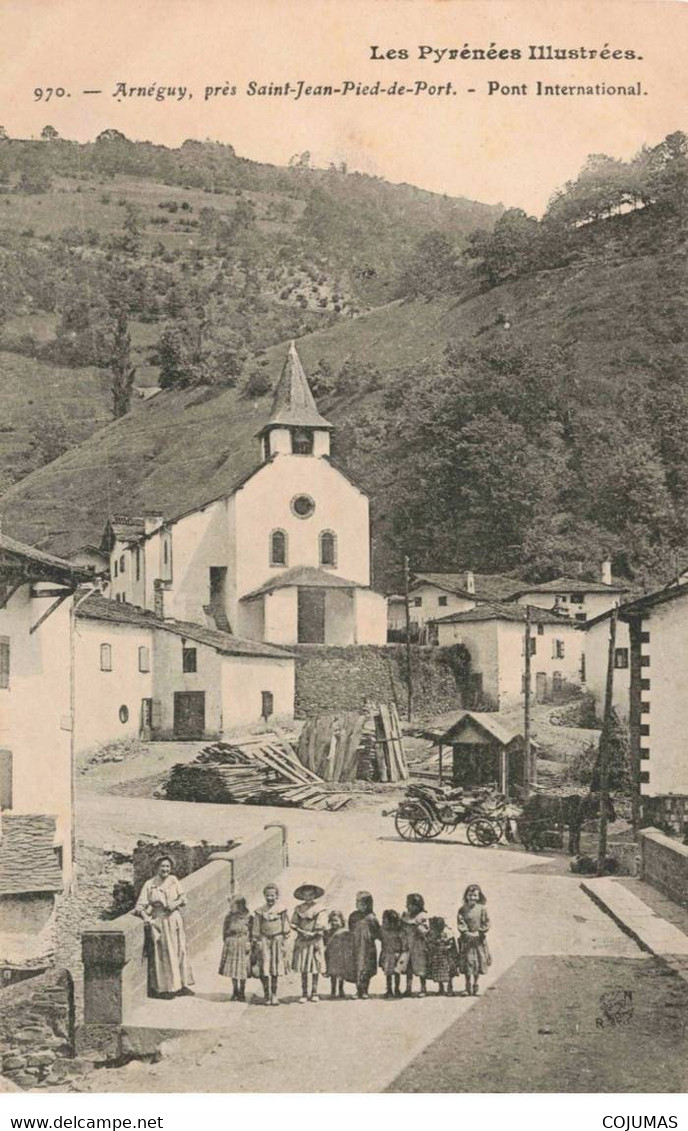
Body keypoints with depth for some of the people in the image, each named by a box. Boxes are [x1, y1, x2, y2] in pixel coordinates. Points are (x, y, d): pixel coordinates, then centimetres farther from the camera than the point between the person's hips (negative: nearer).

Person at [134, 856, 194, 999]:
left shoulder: (173, 880, 4)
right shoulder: (149, 884, -5)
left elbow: (183, 898, 8)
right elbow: (140, 905, -7)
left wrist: (176, 903, -13)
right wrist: (146, 917, -23)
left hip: (174, 920, 4)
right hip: (158, 921, -4)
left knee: (179, 950, 8)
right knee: (162, 954, -2)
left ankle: (181, 984, 18)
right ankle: (164, 987, 5)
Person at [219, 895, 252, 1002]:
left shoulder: (247, 917, -4)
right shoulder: (230, 917, 1)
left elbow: (251, 933, -2)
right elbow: (225, 931, 7)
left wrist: (249, 944, -9)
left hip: (243, 945, -2)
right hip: (232, 944, 2)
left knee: (243, 968, 2)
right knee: (232, 968, 8)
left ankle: (242, 992, 15)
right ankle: (235, 991, 22)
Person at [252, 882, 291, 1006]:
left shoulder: (282, 909, 2)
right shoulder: (260, 911, 4)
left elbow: (285, 926, 5)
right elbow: (256, 930, 9)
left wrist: (284, 941, 1)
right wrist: (254, 943, 6)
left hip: (277, 940, 0)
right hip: (264, 940, 0)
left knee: (276, 969, 2)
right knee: (264, 969, -6)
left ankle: (274, 995, 13)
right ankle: (266, 995, 5)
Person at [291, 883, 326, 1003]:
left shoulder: (317, 909, -1)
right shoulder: (298, 909, 4)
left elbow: (320, 927, -2)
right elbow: (293, 924, 4)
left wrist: (317, 940, -9)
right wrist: (302, 931, -11)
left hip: (314, 940, -1)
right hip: (302, 941, 1)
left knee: (315, 968, 1)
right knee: (303, 969, 1)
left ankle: (314, 992, 12)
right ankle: (304, 994, 7)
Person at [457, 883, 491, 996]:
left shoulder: (482, 908, -3)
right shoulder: (462, 909, -3)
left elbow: (486, 924, -2)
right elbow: (460, 924, -5)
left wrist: (479, 932, -11)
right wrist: (467, 933, -17)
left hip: (479, 940, 1)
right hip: (466, 940, -1)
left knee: (479, 962, 7)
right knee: (468, 962, -6)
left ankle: (475, 984, 23)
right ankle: (469, 985, -1)